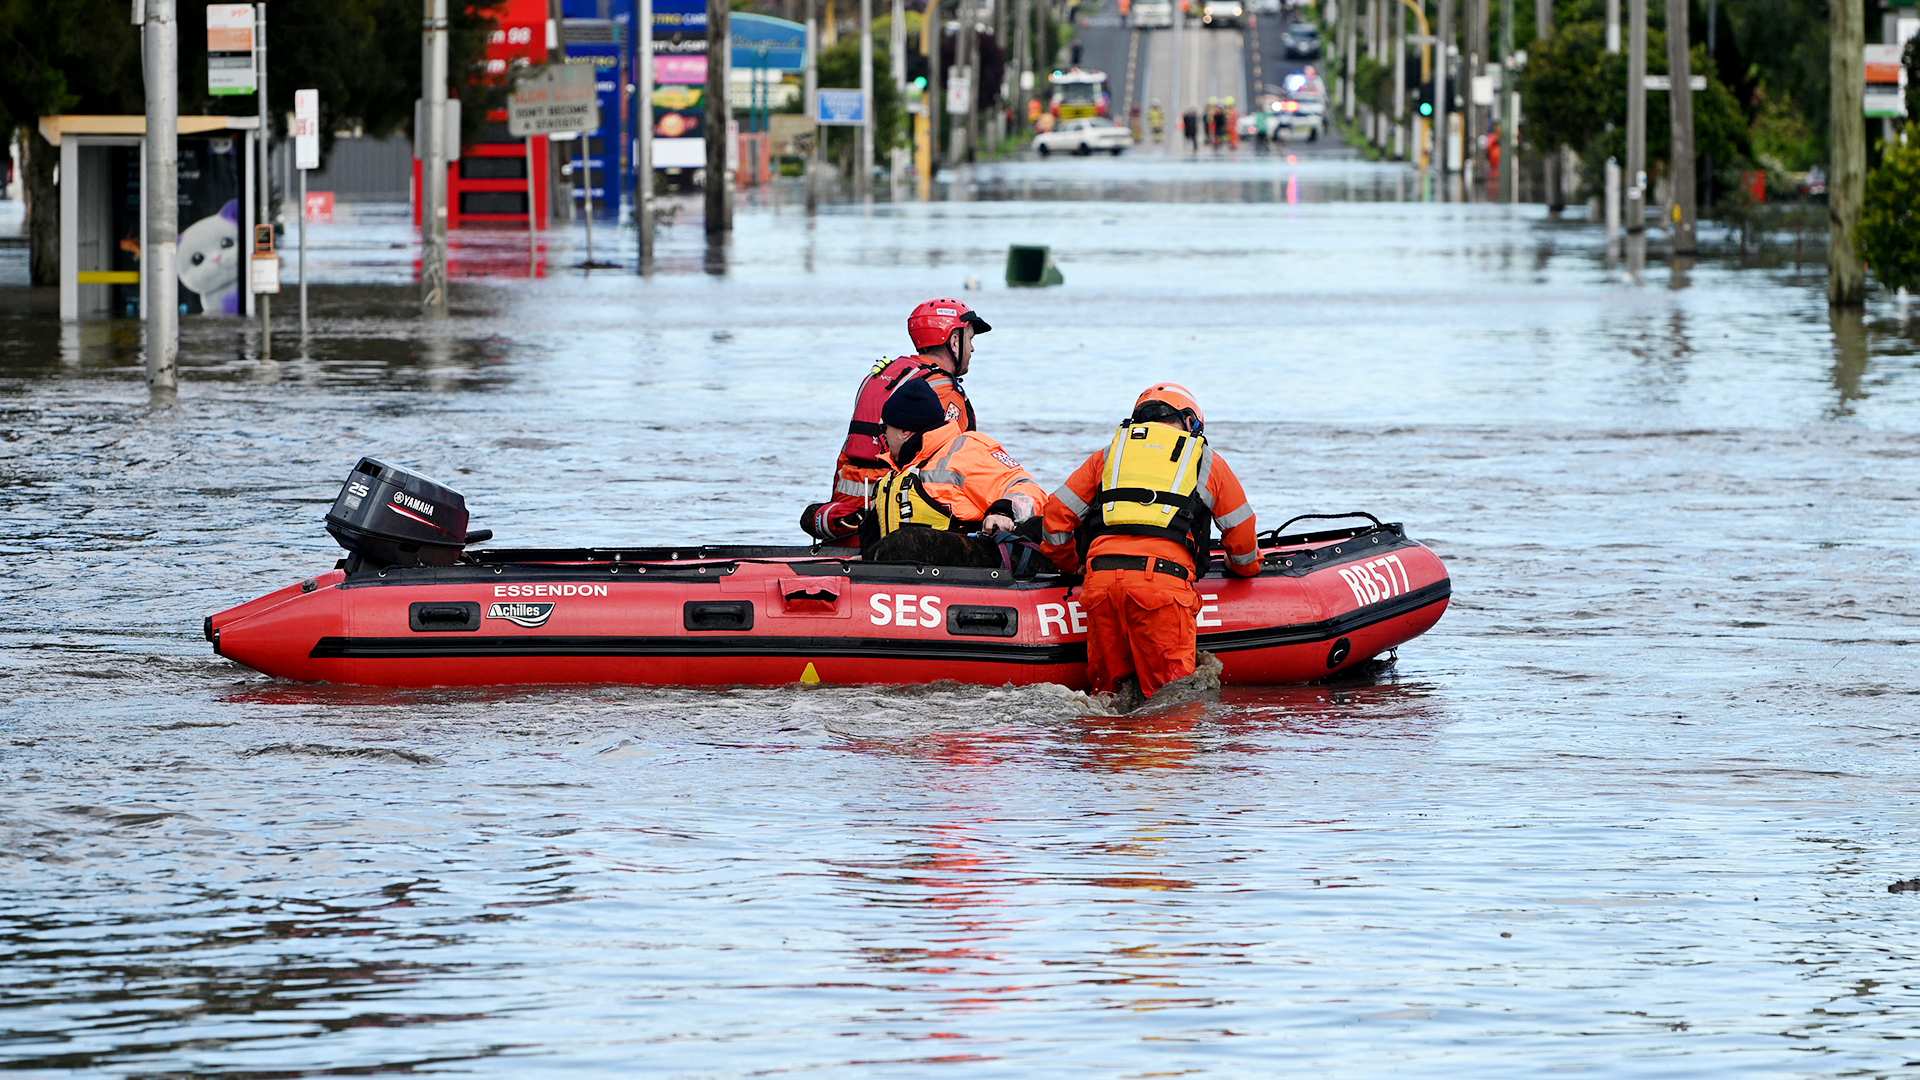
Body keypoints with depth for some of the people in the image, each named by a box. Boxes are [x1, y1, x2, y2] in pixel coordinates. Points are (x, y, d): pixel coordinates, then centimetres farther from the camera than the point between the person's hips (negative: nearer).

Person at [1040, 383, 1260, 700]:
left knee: (1107, 687, 9)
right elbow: (1242, 534, 27)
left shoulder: (1108, 455, 27)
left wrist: (1070, 564, 41)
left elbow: (1057, 514, 24)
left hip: (1100, 579, 2)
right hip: (1164, 578, -2)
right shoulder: (1208, 461, 22)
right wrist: (1247, 566, 48)